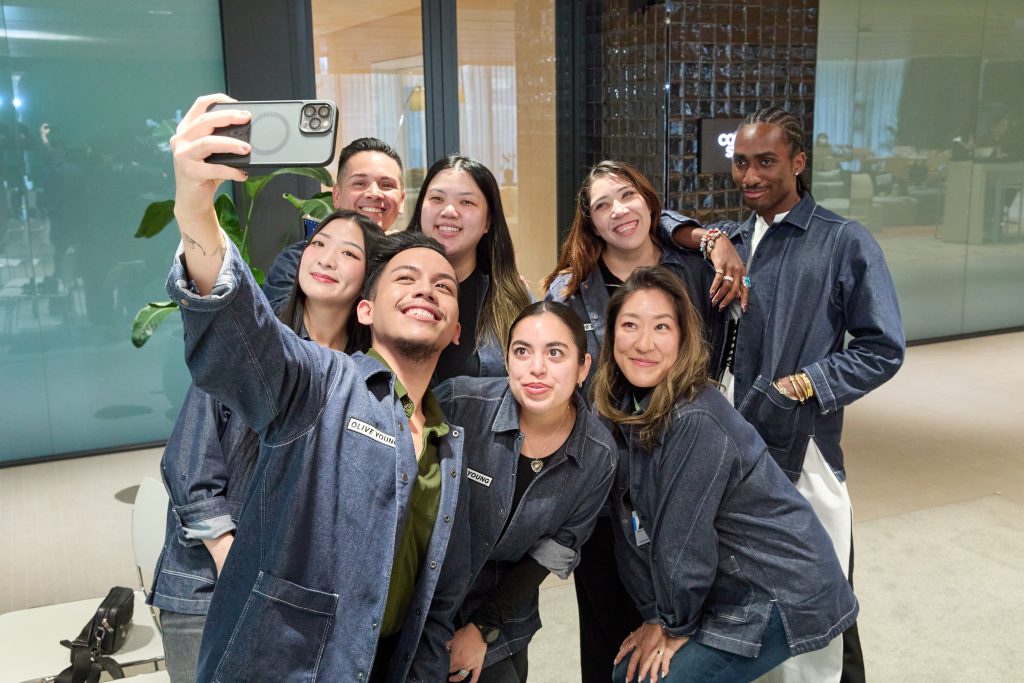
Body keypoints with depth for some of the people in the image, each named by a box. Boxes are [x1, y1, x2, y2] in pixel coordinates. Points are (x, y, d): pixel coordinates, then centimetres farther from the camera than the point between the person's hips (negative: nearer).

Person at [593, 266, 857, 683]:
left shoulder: (696, 422, -28)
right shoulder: (626, 409, -2)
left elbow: (683, 541, -22)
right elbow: (633, 527, 1)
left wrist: (674, 626, -9)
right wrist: (655, 616, -1)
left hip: (782, 596, -8)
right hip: (730, 589, 8)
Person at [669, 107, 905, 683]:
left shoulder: (844, 242, -2)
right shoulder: (729, 242, 12)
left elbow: (882, 349, -3)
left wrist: (801, 387, -14)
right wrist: (700, 238, -4)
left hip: (802, 452, -4)